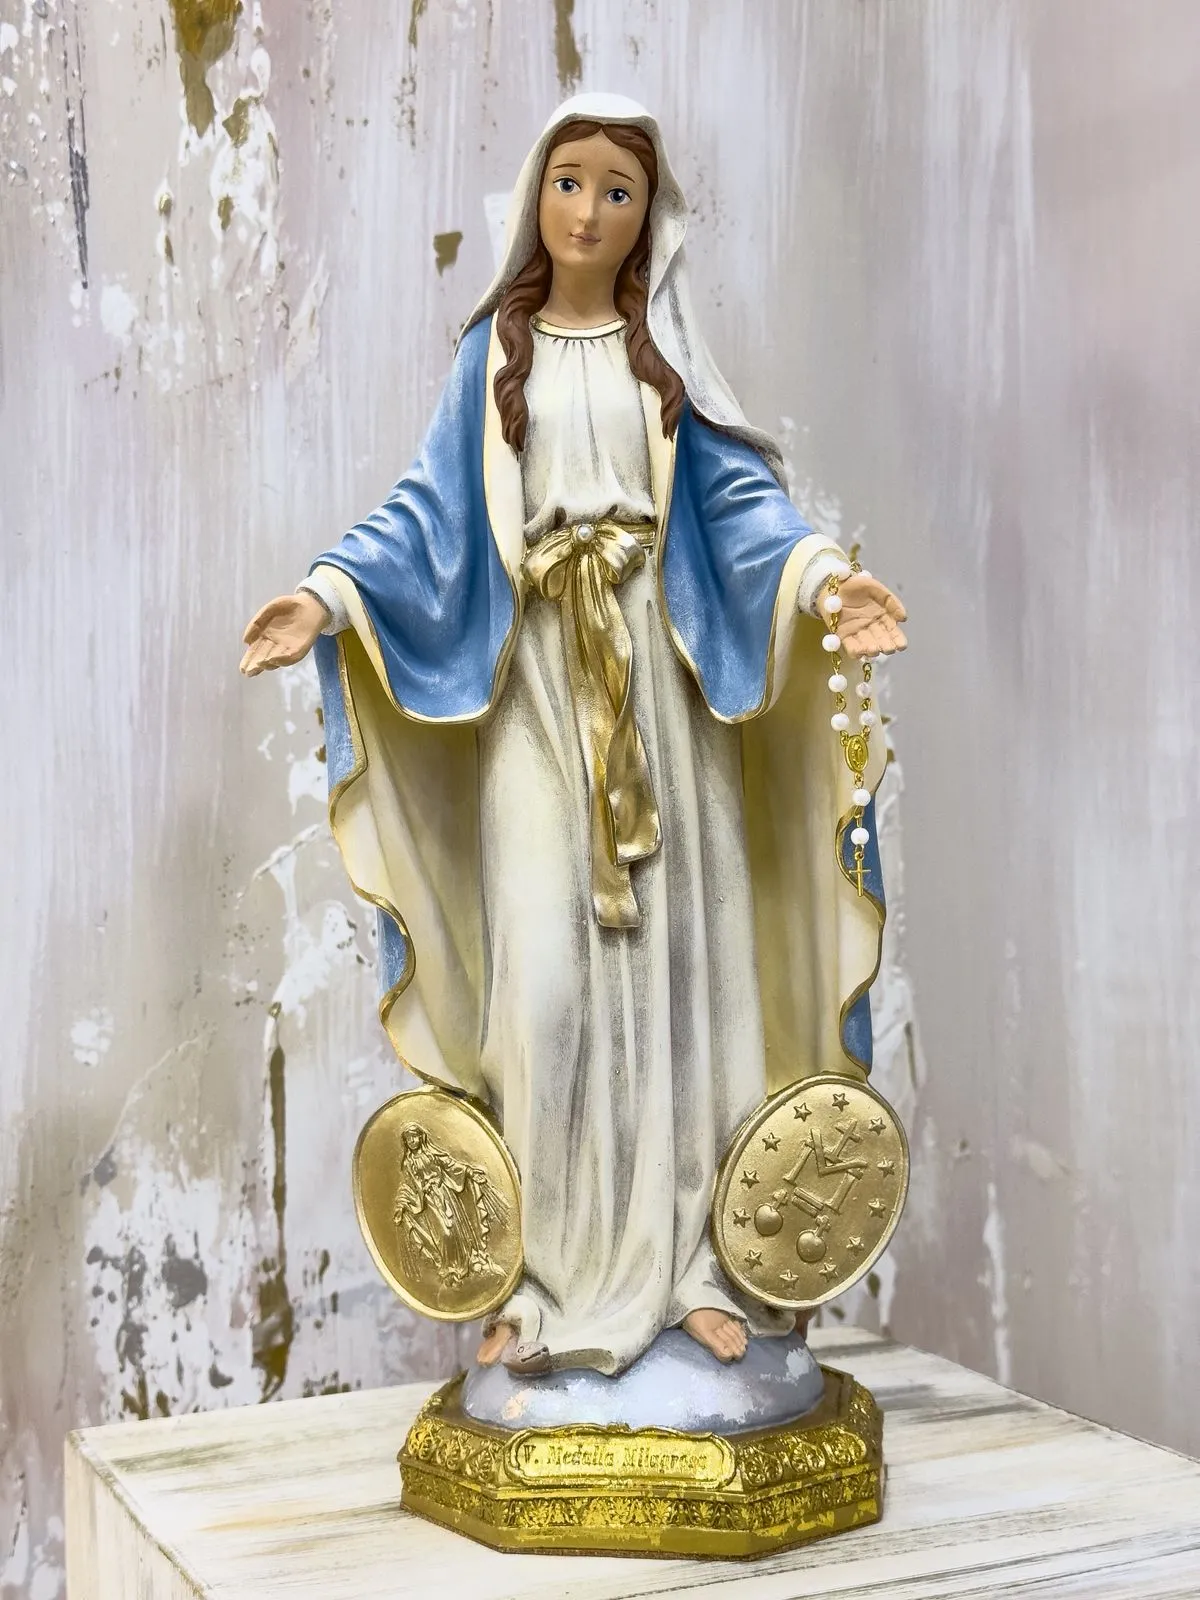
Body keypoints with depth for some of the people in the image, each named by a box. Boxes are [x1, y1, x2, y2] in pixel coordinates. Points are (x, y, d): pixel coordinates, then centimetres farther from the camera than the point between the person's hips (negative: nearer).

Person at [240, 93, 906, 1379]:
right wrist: (329, 594, -10)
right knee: (544, 973, -5)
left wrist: (821, 574, -18)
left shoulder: (669, 355, 10)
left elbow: (739, 497, 1)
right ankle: (555, 1276, 3)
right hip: (537, 688, 0)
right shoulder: (495, 352, 11)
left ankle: (691, 1259, 7)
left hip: (657, 679, 0)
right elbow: (432, 507, 5)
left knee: (675, 955, -1)